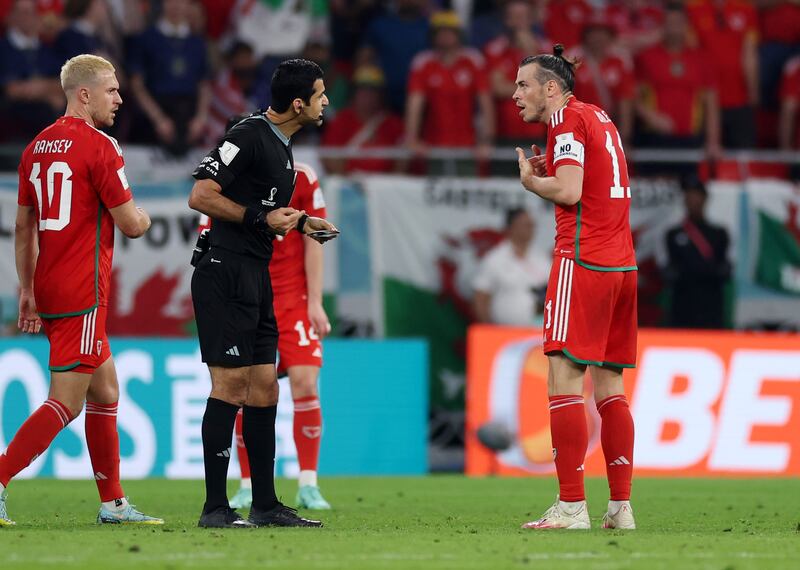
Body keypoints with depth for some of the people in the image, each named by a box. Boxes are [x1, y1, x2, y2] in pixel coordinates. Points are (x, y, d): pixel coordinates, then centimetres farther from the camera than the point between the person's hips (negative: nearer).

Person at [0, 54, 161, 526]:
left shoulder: (38, 147, 13)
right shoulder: (99, 146, -12)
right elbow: (130, 223, -10)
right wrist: (143, 218, 14)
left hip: (49, 288, 9)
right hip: (82, 293, -9)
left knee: (105, 390, 15)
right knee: (66, 403, -8)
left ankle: (113, 503, 17)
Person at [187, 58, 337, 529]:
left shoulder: (283, 146, 17)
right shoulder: (248, 137, -13)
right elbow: (201, 196, -17)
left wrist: (299, 222, 14)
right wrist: (262, 218, -17)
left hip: (256, 277, 10)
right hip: (225, 273, -10)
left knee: (264, 388, 9)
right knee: (231, 384, -11)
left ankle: (266, 505, 14)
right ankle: (215, 508, -9)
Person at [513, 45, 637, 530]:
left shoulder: (568, 118, -6)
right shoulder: (600, 118, 20)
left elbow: (569, 191, -15)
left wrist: (531, 180, 1)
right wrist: (549, 174, 13)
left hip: (583, 262, -9)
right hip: (622, 264, 9)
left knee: (564, 377, -9)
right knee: (609, 385, 9)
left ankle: (572, 506, -14)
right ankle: (621, 506, 7)